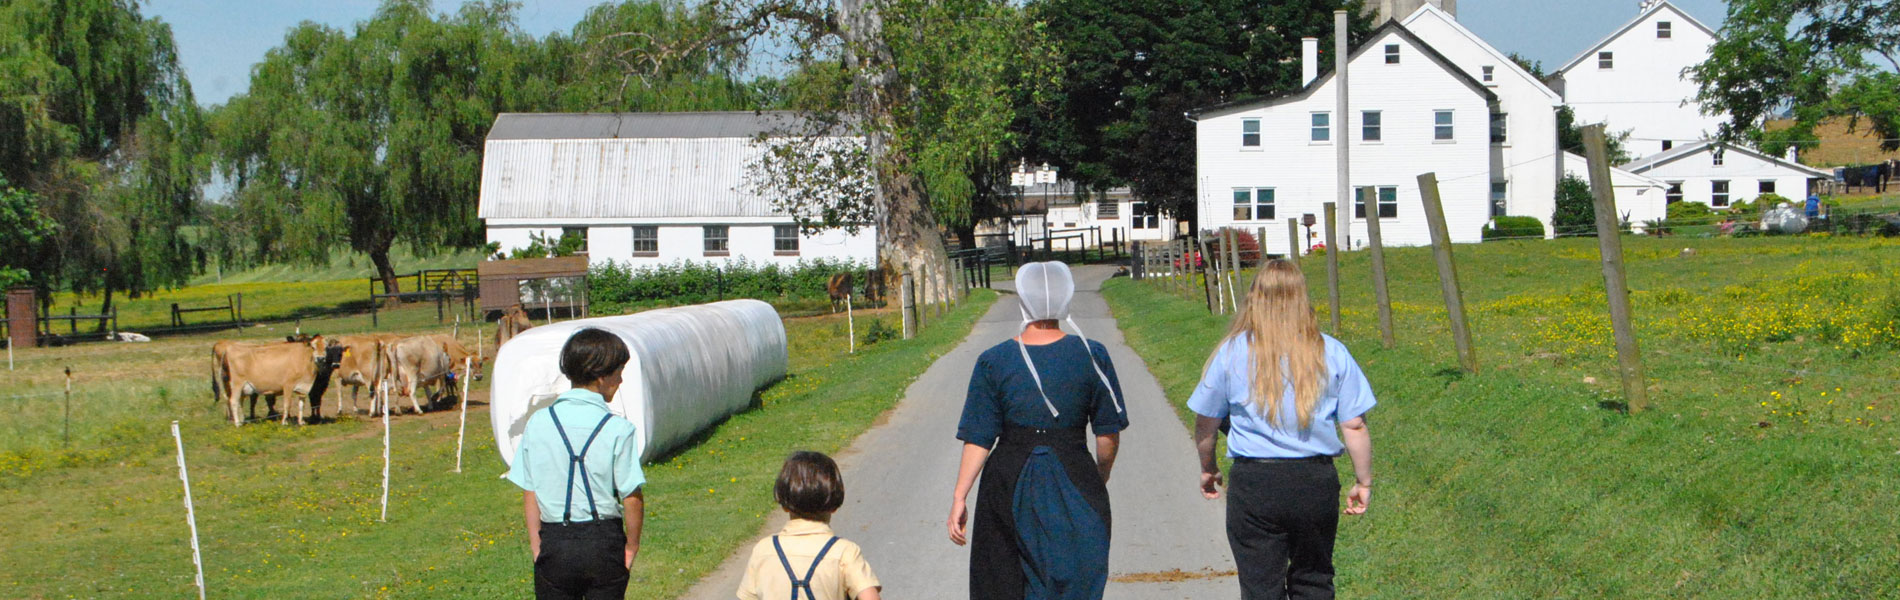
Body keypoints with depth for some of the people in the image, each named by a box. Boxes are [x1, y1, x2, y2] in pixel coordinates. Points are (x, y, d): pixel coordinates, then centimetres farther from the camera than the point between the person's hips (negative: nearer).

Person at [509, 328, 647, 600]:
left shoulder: (538, 423, -2)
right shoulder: (618, 429, -11)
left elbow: (529, 491, 1)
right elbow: (632, 496, -11)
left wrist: (536, 544, 9)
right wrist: (632, 544, 2)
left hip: (555, 541, 2)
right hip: (604, 542, -2)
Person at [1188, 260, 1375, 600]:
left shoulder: (1232, 353, -2)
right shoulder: (1331, 353, -1)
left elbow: (1205, 424, 6)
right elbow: (1354, 426, 0)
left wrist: (1208, 469, 23)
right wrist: (1363, 482, 13)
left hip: (1254, 483, -1)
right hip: (1316, 482, 1)